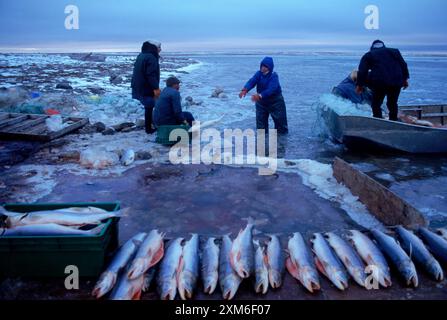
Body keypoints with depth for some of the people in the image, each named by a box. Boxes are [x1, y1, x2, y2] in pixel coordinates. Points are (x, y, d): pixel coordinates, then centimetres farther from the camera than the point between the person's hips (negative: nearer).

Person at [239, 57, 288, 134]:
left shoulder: (274, 76, -23)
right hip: (261, 102, 4)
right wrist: (245, 90, -47)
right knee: (260, 119, 5)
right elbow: (251, 81, -25)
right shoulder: (259, 74, -9)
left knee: (279, 118, 6)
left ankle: (282, 131, 29)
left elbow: (271, 89, -37)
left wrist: (260, 95, -53)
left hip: (275, 101, -4)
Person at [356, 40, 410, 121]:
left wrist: (360, 85, 7)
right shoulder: (394, 51, 23)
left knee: (376, 104, 7)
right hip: (396, 82, 4)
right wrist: (405, 79, 20)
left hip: (380, 82, -3)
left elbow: (362, 71, 5)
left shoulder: (368, 55, 14)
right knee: (392, 104, 18)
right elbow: (403, 65, 17)